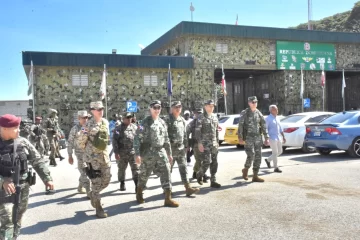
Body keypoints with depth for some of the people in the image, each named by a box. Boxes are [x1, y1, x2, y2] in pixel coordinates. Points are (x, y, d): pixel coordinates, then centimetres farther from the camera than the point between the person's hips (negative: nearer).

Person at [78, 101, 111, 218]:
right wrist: (88, 149, 3)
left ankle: (92, 194, 37)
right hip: (93, 157, -6)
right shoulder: (89, 125, -13)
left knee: (106, 180, 11)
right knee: (96, 182, -2)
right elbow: (81, 141, -6)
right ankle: (99, 209, 8)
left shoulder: (105, 122, 6)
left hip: (104, 156, 6)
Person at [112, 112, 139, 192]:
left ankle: (137, 185, -5)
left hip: (133, 152, 2)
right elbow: (115, 141, -6)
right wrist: (116, 152, -12)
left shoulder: (134, 127, 10)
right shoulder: (118, 128, -1)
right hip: (122, 153, -1)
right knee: (122, 169, 12)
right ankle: (122, 184, 29)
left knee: (135, 168, -6)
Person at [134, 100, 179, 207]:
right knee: (144, 174, 9)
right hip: (148, 153, -5)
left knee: (166, 173, -4)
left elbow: (166, 139, 18)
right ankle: (139, 194, 33)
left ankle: (168, 199, 0)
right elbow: (137, 138, -12)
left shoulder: (162, 122, 12)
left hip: (161, 152, 5)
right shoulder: (145, 122, -7)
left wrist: (169, 153, 16)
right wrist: (137, 154, -19)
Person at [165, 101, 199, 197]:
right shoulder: (168, 120, -9)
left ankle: (188, 188, 1)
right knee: (168, 169, 6)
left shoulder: (182, 120, 13)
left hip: (181, 149, 6)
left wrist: (186, 146, 16)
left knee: (183, 168, 2)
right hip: (171, 149, -6)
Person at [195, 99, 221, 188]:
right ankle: (199, 174, 18)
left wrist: (217, 141, 15)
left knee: (214, 163, 5)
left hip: (214, 144, 6)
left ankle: (213, 181, 12)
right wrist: (199, 143, -17)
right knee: (207, 162, -9)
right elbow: (197, 131, -11)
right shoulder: (201, 117, -6)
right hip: (205, 144, -6)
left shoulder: (215, 117, 13)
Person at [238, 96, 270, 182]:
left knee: (258, 157, 3)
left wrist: (266, 138, 7)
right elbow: (240, 126, -10)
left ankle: (255, 176, 10)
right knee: (251, 156, -13)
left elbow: (264, 126, 12)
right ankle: (246, 169, 16)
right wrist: (240, 138, -19)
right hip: (248, 138, -5)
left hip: (258, 138, 5)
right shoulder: (244, 113, -4)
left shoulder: (259, 113, 9)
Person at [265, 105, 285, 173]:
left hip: (278, 138, 8)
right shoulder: (268, 119, -9)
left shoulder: (277, 118, 14)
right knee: (275, 152, -5)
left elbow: (280, 128, 19)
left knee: (280, 151, 11)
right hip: (272, 138, -8)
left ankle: (268, 160, 27)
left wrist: (283, 137, 15)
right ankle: (276, 168, 3)